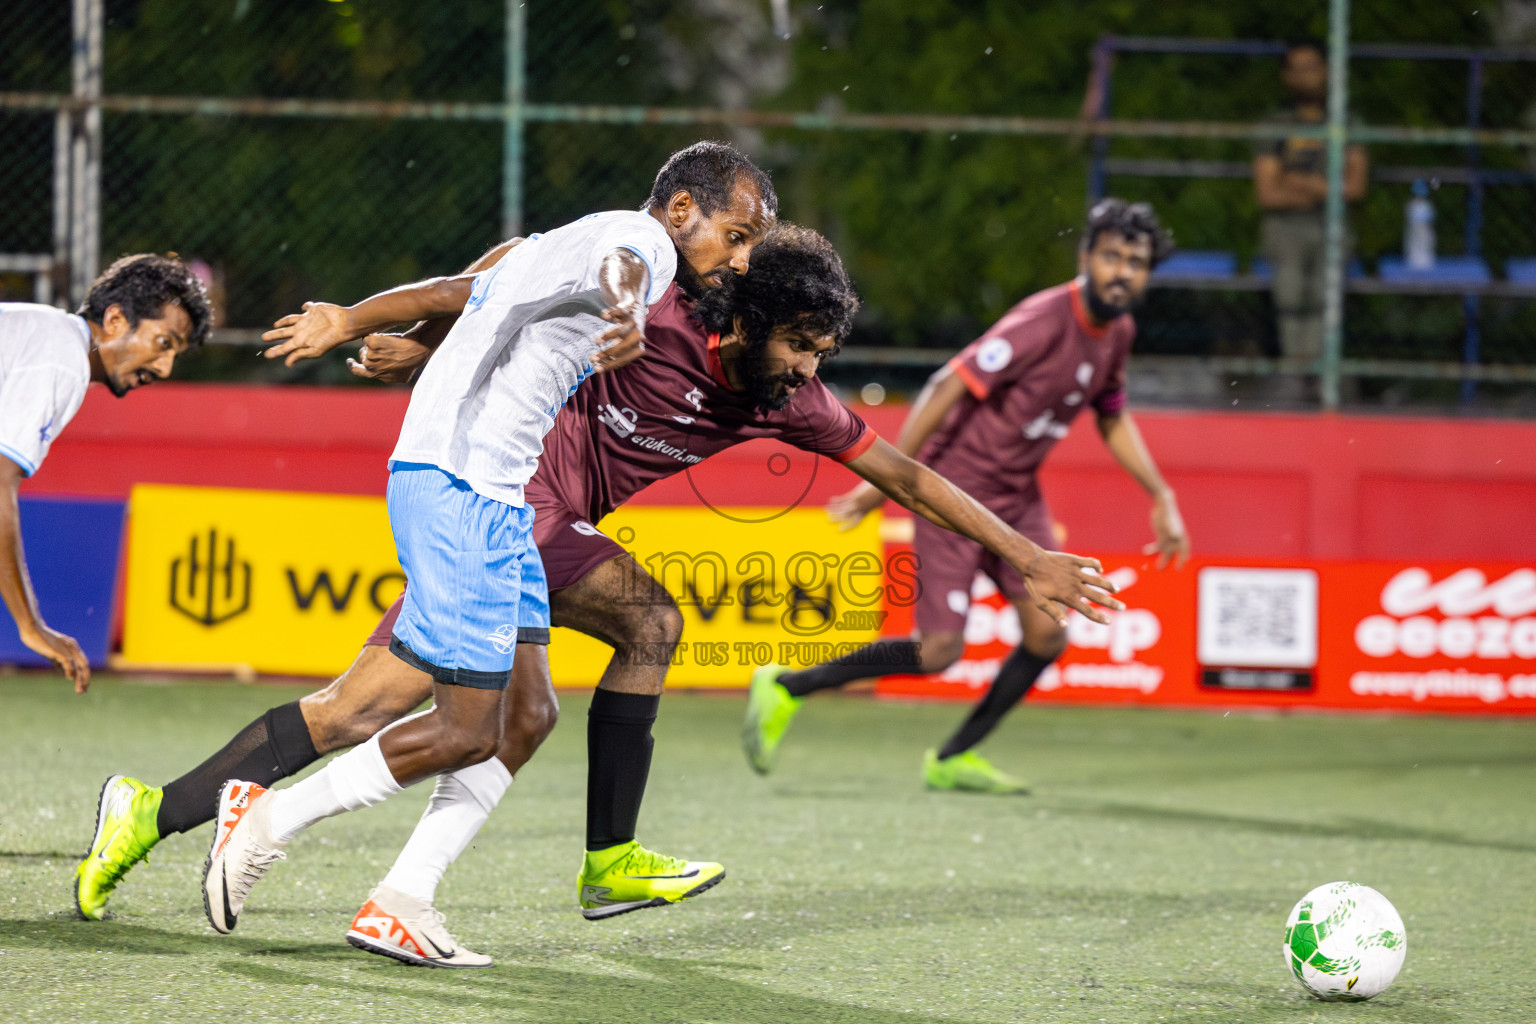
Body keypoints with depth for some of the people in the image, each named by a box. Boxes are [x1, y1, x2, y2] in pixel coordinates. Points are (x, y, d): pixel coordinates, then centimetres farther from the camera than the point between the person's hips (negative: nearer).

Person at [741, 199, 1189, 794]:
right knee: (939, 651, -12)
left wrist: (1161, 497, 15)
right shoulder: (1044, 322, -24)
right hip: (957, 487, -8)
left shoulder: (1117, 332, 3)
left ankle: (953, 759, 13)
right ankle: (786, 689, 5)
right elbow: (948, 387, -23)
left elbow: (1113, 420, 21)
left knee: (1047, 635, -4)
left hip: (1016, 496, 8)